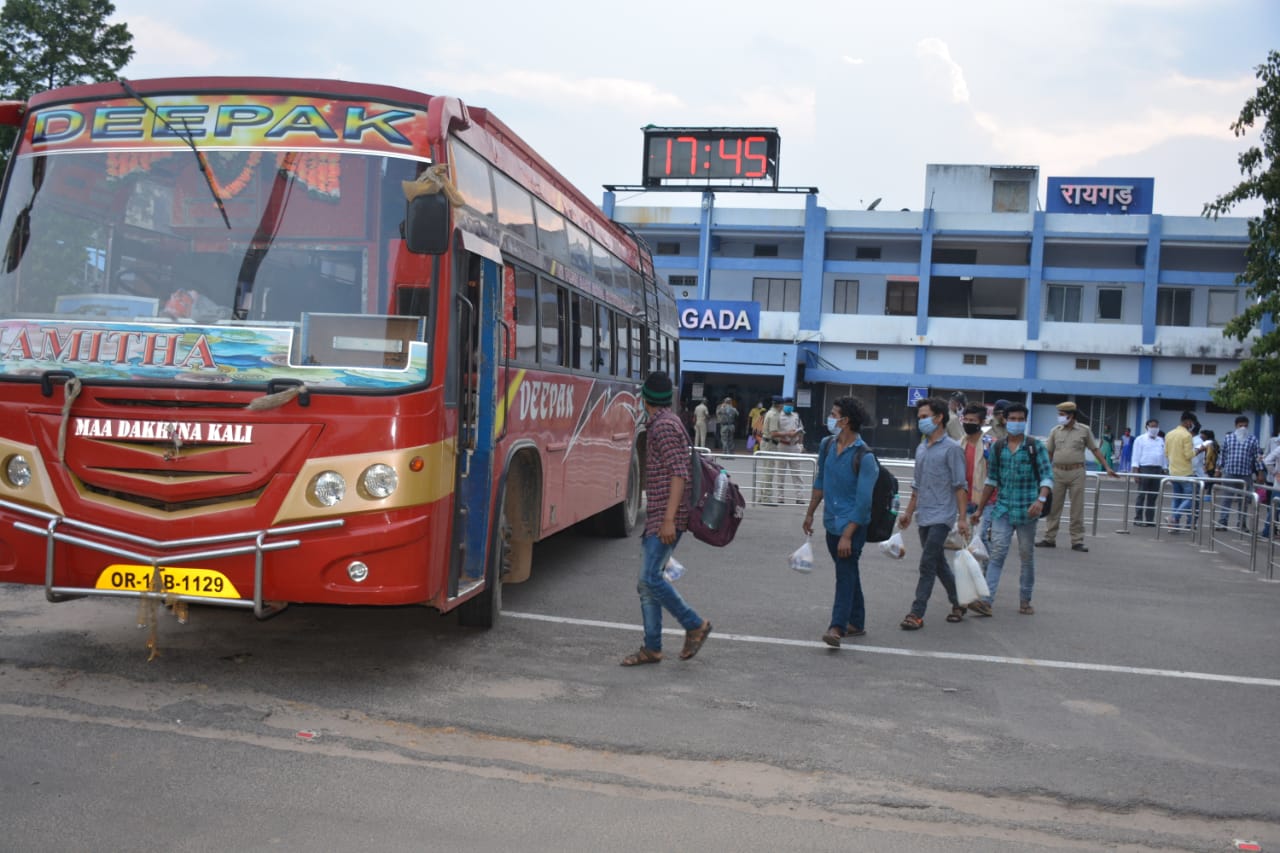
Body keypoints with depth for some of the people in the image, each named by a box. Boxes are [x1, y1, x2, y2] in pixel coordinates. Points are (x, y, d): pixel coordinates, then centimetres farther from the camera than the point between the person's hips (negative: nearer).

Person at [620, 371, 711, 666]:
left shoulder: (664, 425, -13)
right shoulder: (664, 423, 18)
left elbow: (679, 474, -20)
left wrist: (669, 519, -24)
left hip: (665, 517, -10)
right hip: (656, 518, 10)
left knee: (650, 578, -13)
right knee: (646, 583, 8)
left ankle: (695, 625, 1)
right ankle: (651, 648, 12)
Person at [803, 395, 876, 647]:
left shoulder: (864, 456, -18)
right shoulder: (827, 445, 4)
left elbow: (863, 500, -19)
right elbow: (820, 482, 17)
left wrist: (847, 535, -22)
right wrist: (810, 514, 20)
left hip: (853, 523, -7)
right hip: (832, 521, 7)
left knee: (845, 572, -11)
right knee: (848, 571, 15)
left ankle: (837, 627, -14)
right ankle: (856, 623, 26)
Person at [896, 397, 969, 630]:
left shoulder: (951, 448, -8)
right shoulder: (921, 449, 13)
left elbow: (960, 486, -10)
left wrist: (962, 518, -14)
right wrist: (908, 512, 20)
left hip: (942, 516, -7)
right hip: (924, 516, 7)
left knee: (927, 564, -10)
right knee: (939, 564, 14)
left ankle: (916, 614, -8)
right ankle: (958, 602, 30)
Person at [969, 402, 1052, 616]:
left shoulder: (1035, 447, 0)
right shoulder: (997, 448, 8)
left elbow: (1047, 476, -6)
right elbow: (991, 480, 15)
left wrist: (1041, 499, -24)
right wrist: (980, 509, 15)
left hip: (1026, 511, -2)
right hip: (1003, 509, 2)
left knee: (1027, 556, 8)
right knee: (997, 554, -8)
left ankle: (1025, 601, 21)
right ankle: (986, 601, -13)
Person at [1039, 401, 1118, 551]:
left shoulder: (1084, 430, 2)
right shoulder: (1056, 431, 6)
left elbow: (1095, 450, 7)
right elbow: (1049, 453, 11)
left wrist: (1107, 468, 3)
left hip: (1076, 472, -2)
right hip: (1058, 472, 2)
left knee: (1077, 509, 1)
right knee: (1053, 507, 5)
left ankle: (1077, 541, 7)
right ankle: (1049, 539, 13)